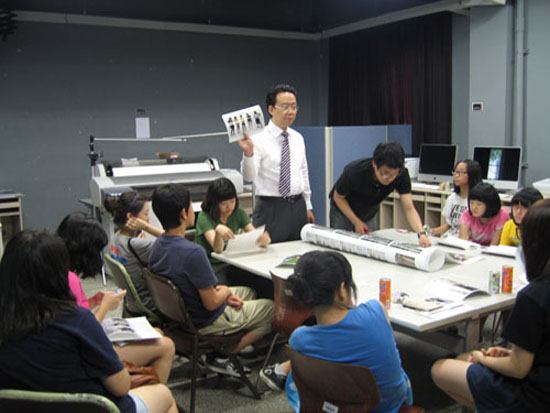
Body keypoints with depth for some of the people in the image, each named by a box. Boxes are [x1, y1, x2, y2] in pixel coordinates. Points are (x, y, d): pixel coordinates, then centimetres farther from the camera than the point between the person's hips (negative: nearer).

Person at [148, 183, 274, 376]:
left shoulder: (158, 245, -5)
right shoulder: (193, 252, -33)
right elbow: (211, 303, -25)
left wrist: (219, 291, 3)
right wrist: (225, 291, -5)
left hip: (181, 315, 8)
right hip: (206, 324, -8)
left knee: (248, 292, 27)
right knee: (273, 309, 7)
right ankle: (220, 356, 5)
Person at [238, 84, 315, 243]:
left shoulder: (298, 138, 9)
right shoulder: (259, 138, -9)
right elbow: (249, 175, -21)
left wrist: (308, 206, 16)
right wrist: (248, 153, -39)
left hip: (298, 206, 6)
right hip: (271, 208, -5)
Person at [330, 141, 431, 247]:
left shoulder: (402, 175, -30)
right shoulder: (354, 172, -37)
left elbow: (409, 208, -31)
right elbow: (338, 197, -20)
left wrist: (421, 233, -48)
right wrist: (356, 222, -26)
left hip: (370, 213, 3)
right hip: (343, 210, -3)